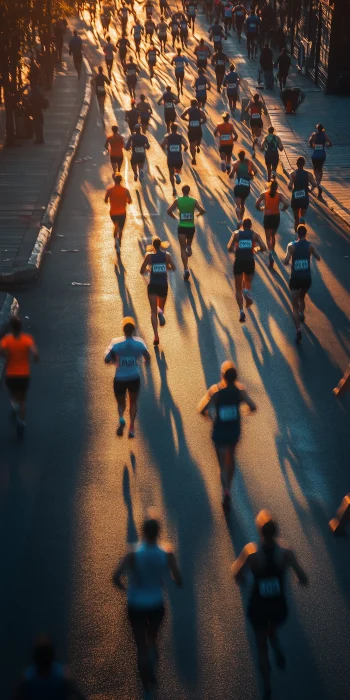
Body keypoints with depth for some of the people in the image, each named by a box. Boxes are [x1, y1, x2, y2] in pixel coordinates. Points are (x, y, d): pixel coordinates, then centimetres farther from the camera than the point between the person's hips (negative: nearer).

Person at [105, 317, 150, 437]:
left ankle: (121, 418, -14)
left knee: (121, 402, 19)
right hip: (134, 378, 1)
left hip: (120, 379, -1)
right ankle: (131, 428, 14)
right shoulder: (139, 342, -10)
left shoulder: (116, 343, -16)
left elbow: (107, 360, -14)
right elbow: (148, 358, 2)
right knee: (133, 402, 23)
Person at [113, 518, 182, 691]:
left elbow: (116, 577, -30)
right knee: (152, 639, 30)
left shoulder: (133, 555, -22)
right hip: (156, 605, 2)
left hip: (136, 606, -2)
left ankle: (146, 683, 28)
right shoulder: (166, 555, -17)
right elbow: (179, 582, -11)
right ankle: (151, 674, 43)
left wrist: (123, 587, -7)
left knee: (141, 645, 16)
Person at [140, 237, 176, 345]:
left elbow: (142, 271, -5)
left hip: (153, 285, -2)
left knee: (153, 311, 1)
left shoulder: (149, 256, -6)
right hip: (163, 285, 2)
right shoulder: (166, 255, -2)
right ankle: (161, 312, -20)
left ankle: (156, 335, -16)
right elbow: (173, 268, 4)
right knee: (161, 307, 21)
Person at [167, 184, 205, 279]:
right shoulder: (194, 201, -3)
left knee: (183, 248, -3)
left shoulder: (178, 201, -5)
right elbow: (202, 211, -10)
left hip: (182, 227, -1)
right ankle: (189, 247, 14)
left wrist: (174, 217, 7)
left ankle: (186, 269, -14)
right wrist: (198, 214, 12)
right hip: (191, 227, 1)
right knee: (189, 243, 40)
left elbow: (169, 211, -12)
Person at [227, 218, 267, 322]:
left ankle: (241, 311, -10)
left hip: (238, 262, -1)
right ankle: (247, 291, -11)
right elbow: (264, 248, -3)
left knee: (238, 289, 8)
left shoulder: (236, 234, 7)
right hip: (250, 261, 1)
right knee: (248, 283, 26)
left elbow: (229, 249, -3)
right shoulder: (254, 234, 7)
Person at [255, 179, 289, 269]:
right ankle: (272, 250, 41)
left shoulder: (264, 194, -5)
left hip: (267, 217, -2)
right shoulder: (279, 195, -4)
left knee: (268, 237, 2)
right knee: (273, 235, 26)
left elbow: (257, 204, -8)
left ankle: (270, 252, -22)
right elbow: (287, 204, -16)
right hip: (276, 217, 2)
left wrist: (260, 209, 13)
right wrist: (283, 209, 5)